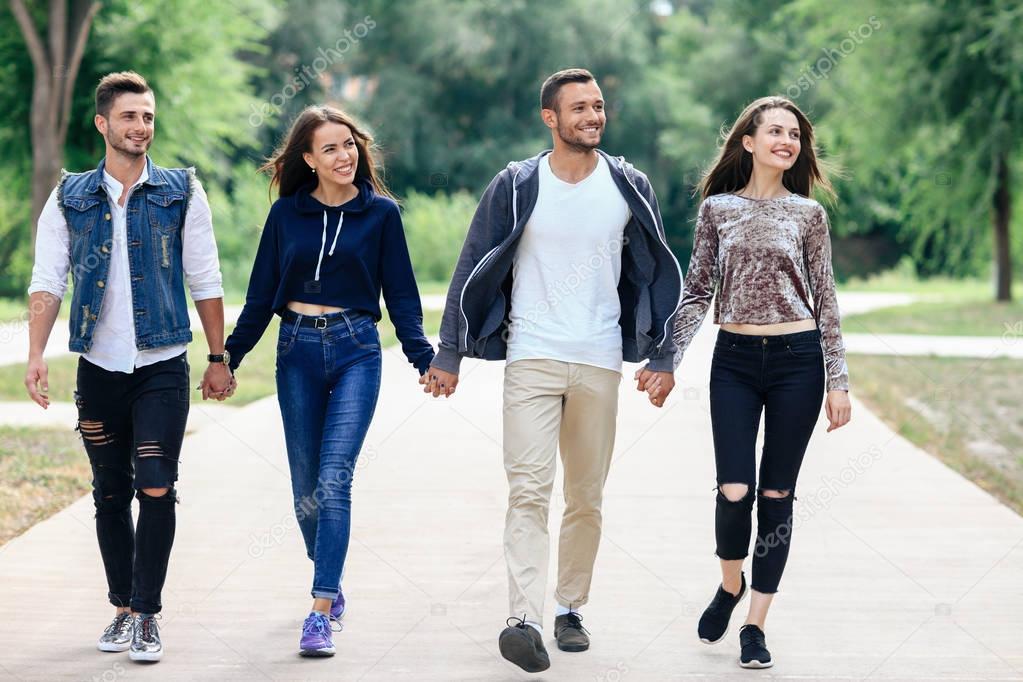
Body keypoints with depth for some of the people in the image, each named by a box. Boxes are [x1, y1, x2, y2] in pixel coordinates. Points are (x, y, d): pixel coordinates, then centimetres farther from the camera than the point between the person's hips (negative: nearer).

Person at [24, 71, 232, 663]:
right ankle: (123, 609, 20)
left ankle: (148, 615, -4)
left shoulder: (182, 193, 2)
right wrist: (37, 356, -13)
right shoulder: (70, 199, 5)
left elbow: (205, 281, 5)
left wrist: (218, 359, 4)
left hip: (162, 368, -2)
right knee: (111, 494, 8)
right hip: (99, 367, 2)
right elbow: (48, 281, -1)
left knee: (157, 490, -10)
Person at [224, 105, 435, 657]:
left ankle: (321, 612, -16)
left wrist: (424, 358, -6)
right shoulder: (286, 213, 5)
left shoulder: (381, 212, 2)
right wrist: (229, 357, 7)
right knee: (306, 486, 7)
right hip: (297, 351, 2)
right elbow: (261, 294, 11)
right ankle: (330, 581, 30)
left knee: (334, 479, -14)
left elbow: (400, 294, 5)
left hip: (356, 351, -2)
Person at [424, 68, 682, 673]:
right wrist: (448, 356, 2)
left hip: (600, 364, 2)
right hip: (532, 358, -2)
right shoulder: (516, 187, 0)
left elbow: (657, 274, 12)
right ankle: (525, 620, -22)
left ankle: (570, 608, 21)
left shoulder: (629, 187, 5)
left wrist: (663, 357, 8)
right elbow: (473, 271, 4)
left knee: (587, 498, 8)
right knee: (529, 490, -14)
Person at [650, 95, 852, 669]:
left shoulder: (808, 213, 4)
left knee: (777, 494, 2)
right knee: (734, 491, -8)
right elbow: (697, 293, 8)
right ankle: (731, 584, 23)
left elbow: (825, 301, 5)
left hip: (797, 361, 0)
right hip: (735, 361, 0)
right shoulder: (718, 208, 5)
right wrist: (666, 358, -2)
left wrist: (838, 381, 0)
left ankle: (756, 625, 11)